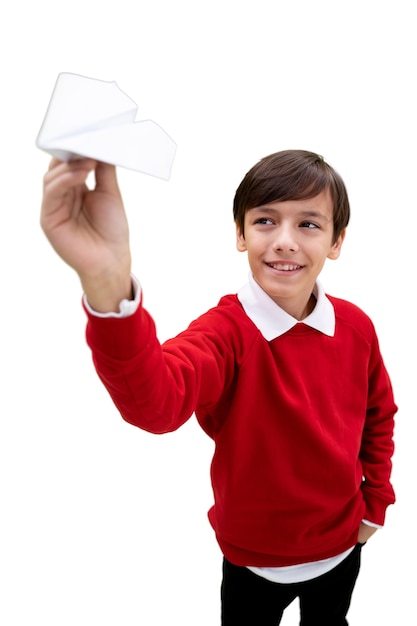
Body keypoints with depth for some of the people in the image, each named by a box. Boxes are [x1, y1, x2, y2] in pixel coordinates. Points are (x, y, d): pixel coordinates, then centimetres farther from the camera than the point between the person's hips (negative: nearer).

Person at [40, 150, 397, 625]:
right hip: (254, 558, -3)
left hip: (341, 545, 3)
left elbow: (379, 416, 4)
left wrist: (376, 502, 5)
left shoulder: (355, 327, -14)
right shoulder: (226, 331, -27)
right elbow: (156, 400, -50)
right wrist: (107, 284, -66)